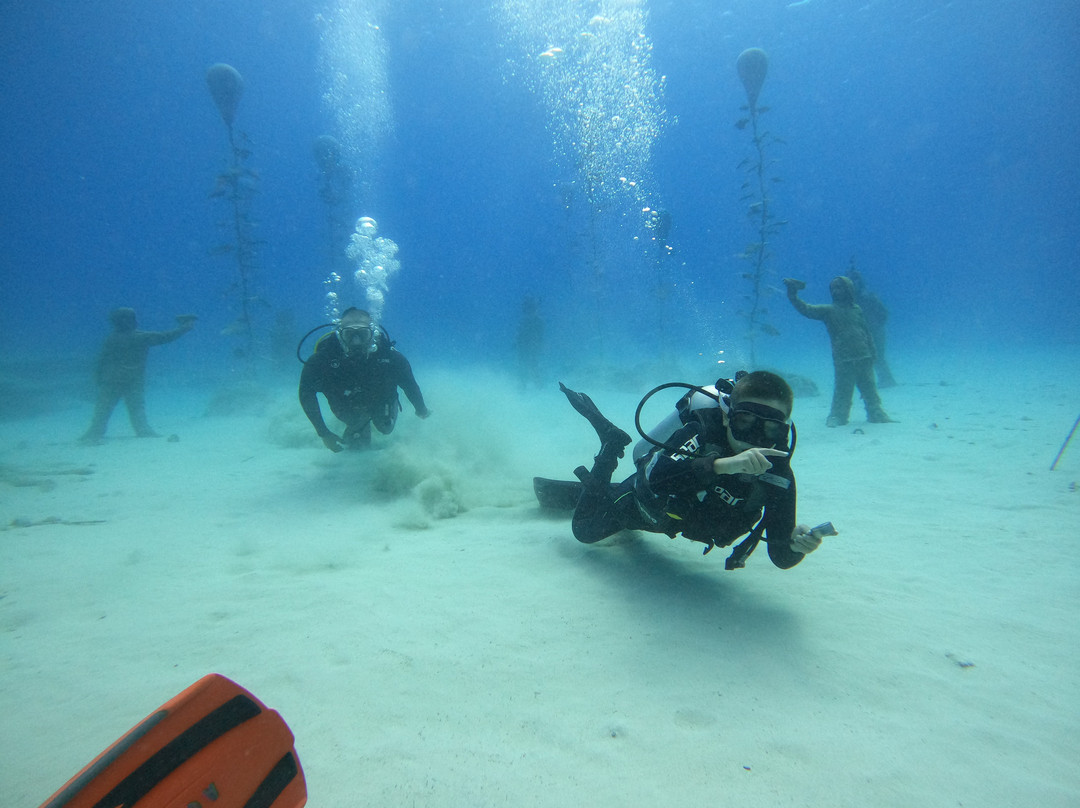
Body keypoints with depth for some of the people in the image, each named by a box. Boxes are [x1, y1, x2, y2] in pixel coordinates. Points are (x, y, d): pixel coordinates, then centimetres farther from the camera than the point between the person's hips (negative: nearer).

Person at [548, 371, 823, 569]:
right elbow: (653, 476, -58)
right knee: (585, 530, 19)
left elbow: (781, 556, -30)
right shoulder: (704, 429, -42)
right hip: (647, 502, -4)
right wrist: (722, 465, -69)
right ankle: (612, 445, 21)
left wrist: (795, 545, -54)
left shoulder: (779, 476, -32)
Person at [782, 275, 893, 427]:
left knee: (870, 391, 10)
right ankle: (836, 419, 6)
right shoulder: (828, 310, 3)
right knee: (842, 392, -4)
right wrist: (793, 295, -21)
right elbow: (806, 309, -9)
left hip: (864, 358, 3)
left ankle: (877, 416, 21)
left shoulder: (856, 309, 13)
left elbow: (866, 331, 19)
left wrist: (872, 351, 13)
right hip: (843, 360, -3)